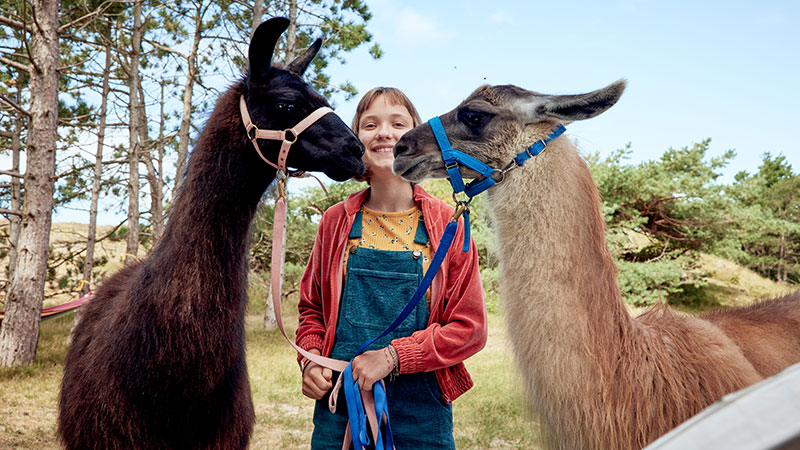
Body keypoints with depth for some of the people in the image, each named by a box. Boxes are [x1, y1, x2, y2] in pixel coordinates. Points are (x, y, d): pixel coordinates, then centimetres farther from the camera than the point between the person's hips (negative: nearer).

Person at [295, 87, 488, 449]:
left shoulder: (447, 225, -3)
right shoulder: (336, 222, 4)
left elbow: (471, 327, -5)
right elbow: (311, 308, 14)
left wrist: (392, 356, -14)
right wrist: (310, 360, -4)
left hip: (420, 411, -1)